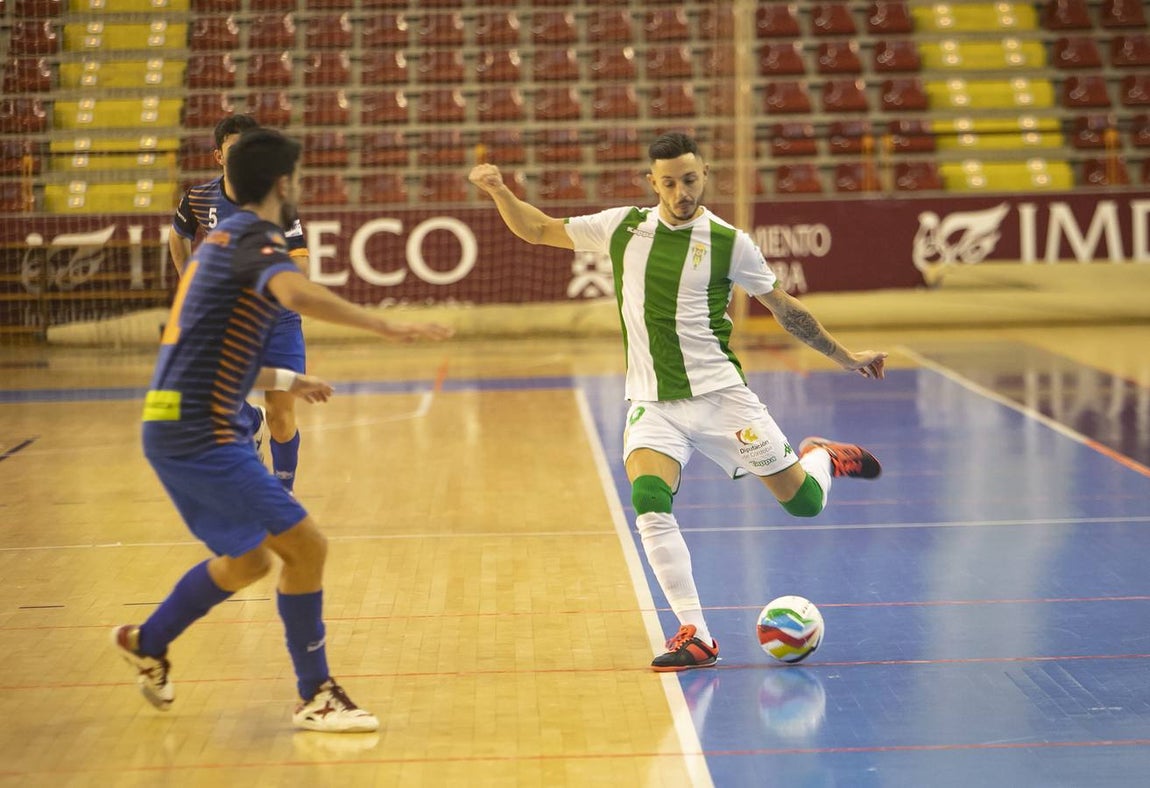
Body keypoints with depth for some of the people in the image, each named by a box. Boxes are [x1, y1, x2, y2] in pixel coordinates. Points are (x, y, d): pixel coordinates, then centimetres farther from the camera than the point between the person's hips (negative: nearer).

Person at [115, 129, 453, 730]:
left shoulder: (224, 239, 18)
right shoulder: (256, 238, -12)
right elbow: (298, 293, -36)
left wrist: (283, 381, 30)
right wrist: (386, 326, -33)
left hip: (180, 427, 10)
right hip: (198, 432, -10)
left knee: (247, 561, 22)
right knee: (304, 544, -10)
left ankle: (147, 643, 39)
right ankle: (315, 695, 0)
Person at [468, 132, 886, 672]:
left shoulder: (728, 243, -4)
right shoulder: (623, 228, 3)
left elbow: (784, 308, 8)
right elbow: (538, 230, 12)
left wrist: (845, 357, 10)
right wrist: (500, 191, -4)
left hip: (719, 394, -1)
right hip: (652, 403, 2)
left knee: (802, 503, -1)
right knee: (649, 502, -24)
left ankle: (823, 456, 38)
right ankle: (695, 637, -16)